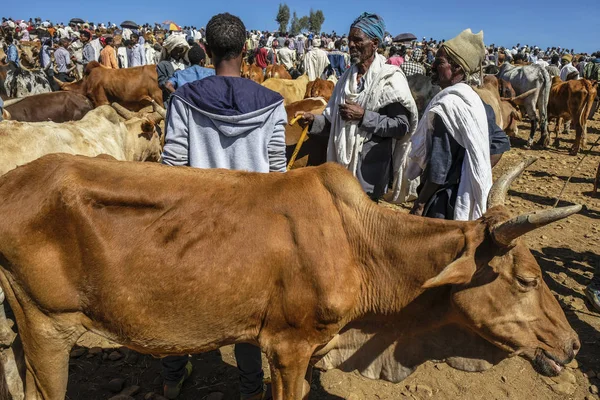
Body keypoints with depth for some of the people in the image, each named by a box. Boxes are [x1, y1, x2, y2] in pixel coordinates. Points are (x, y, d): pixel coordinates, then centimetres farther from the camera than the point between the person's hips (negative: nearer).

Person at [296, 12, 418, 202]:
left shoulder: (390, 78, -9)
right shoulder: (348, 76, 10)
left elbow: (402, 126, -14)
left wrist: (363, 116, -18)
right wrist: (313, 120, -4)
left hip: (370, 169, -6)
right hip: (342, 163, 6)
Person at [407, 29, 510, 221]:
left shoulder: (445, 106, -20)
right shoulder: (476, 102, 6)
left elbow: (439, 166, -23)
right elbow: (500, 143, 15)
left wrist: (420, 203, -14)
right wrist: (476, 176, 16)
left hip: (445, 198, -9)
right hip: (471, 194, 9)